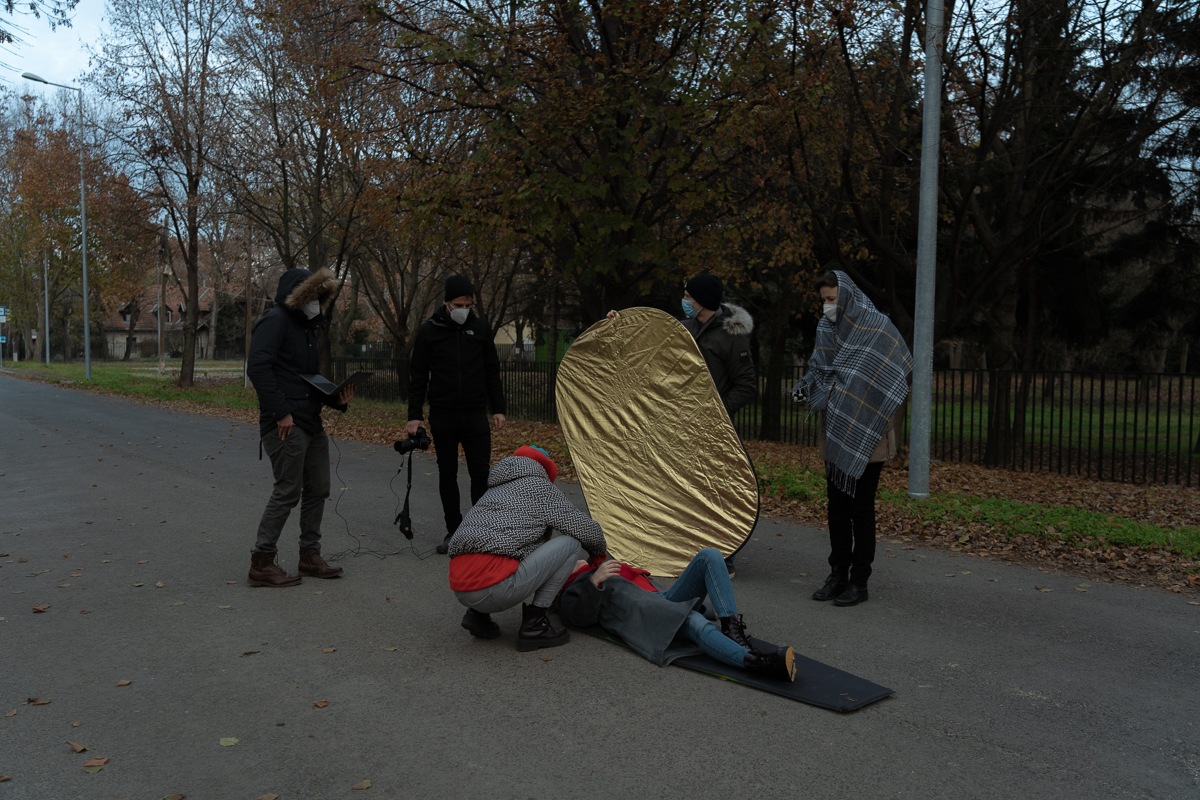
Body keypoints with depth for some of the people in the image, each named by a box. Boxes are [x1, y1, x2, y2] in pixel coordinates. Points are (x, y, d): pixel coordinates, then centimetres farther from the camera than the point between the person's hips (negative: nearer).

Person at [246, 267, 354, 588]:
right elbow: (257, 367, -21)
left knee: (318, 489, 13)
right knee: (287, 492, -7)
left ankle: (310, 557, 25)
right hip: (286, 425, -10)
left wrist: (336, 399, 7)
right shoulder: (275, 321, -9)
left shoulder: (306, 328, 21)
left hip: (312, 424, 10)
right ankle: (261, 564, 3)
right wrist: (281, 412, -23)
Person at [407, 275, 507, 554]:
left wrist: (498, 409, 5)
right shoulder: (429, 329, -1)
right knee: (447, 474, 7)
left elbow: (492, 371, 10)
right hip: (442, 416, 0)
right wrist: (415, 414, -4)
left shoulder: (480, 327, 4)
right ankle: (453, 530, 18)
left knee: (481, 472, -4)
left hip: (475, 414, 0)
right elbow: (418, 375, 2)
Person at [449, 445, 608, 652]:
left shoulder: (493, 491, 29)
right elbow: (586, 529, 6)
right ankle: (534, 625, 3)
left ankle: (478, 614, 17)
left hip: (461, 591, 8)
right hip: (495, 589, -8)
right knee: (571, 544, 3)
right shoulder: (539, 486, 8)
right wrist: (599, 550, 31)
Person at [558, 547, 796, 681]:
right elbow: (583, 617, -5)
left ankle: (731, 625, -30)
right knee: (694, 623, -38)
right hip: (638, 613, -8)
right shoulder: (573, 592, 19)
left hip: (664, 599, 8)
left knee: (709, 556, -13)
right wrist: (595, 582, -20)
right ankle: (756, 662, -61)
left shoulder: (606, 566, 42)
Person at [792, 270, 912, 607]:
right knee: (836, 504, 9)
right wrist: (805, 387, -5)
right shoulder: (826, 328, 10)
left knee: (860, 506, -2)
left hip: (865, 434, -6)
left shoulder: (877, 327, -9)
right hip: (835, 433, 6)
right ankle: (838, 574, 19)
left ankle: (859, 581, 8)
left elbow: (899, 371, -11)